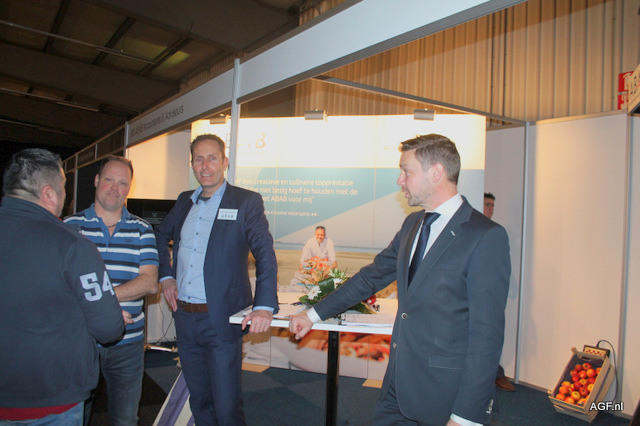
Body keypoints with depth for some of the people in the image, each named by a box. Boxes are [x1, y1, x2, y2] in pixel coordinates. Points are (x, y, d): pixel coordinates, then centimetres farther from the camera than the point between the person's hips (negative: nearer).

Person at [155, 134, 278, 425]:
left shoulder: (247, 202, -7)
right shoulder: (185, 201, 11)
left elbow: (265, 254, -15)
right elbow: (160, 236, 26)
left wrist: (264, 306, -26)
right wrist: (165, 276, 12)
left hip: (221, 319, -5)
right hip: (184, 318, 6)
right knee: (199, 400, 19)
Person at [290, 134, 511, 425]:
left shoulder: (486, 237, -17)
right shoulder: (412, 224, 8)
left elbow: (487, 332, -18)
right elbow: (373, 276, 15)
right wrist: (315, 314, 15)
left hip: (444, 392, -6)